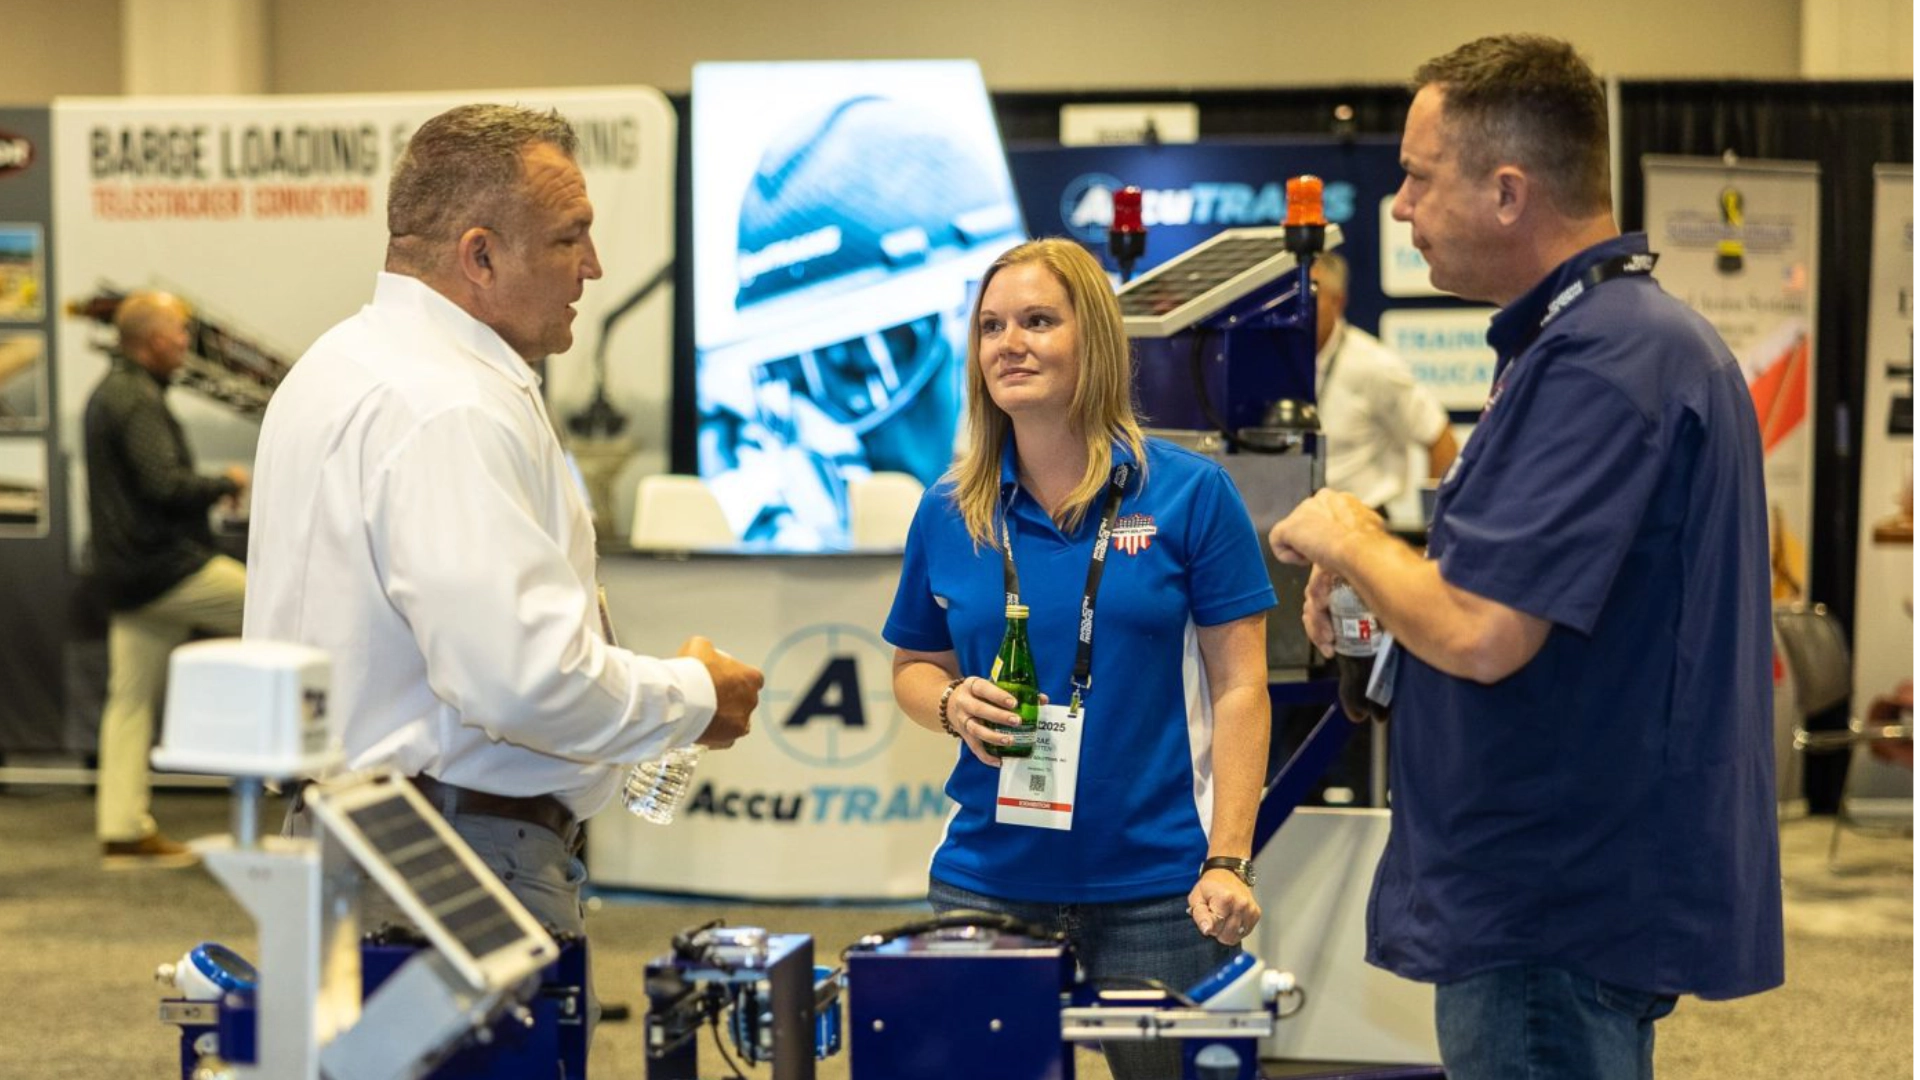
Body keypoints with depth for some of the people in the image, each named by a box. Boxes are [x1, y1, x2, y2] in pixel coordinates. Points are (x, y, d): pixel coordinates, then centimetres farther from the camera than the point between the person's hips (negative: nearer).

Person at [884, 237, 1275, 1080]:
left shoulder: (1191, 493, -3)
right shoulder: (948, 512, 5)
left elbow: (1238, 689, -4)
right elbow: (913, 668, 16)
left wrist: (1227, 863, -11)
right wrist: (953, 705, -7)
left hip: (1154, 883, -2)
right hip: (988, 877, 2)